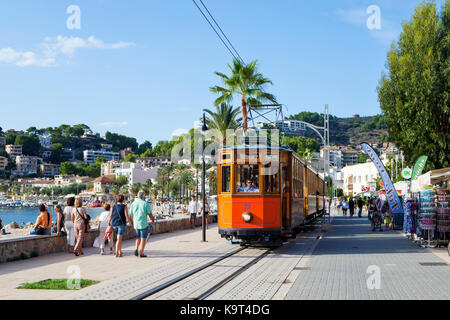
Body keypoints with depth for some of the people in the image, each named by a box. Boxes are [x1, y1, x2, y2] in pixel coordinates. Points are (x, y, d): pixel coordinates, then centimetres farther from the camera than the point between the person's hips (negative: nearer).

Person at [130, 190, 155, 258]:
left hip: (136, 224, 4)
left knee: (138, 237, 22)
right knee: (143, 238, 3)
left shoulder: (133, 203, 3)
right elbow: (150, 214, -7)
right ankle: (141, 253, 0)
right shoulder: (145, 203, -9)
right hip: (143, 223, -4)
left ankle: (136, 249, 4)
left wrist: (133, 222, 23)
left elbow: (131, 214, 9)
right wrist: (153, 221, 9)